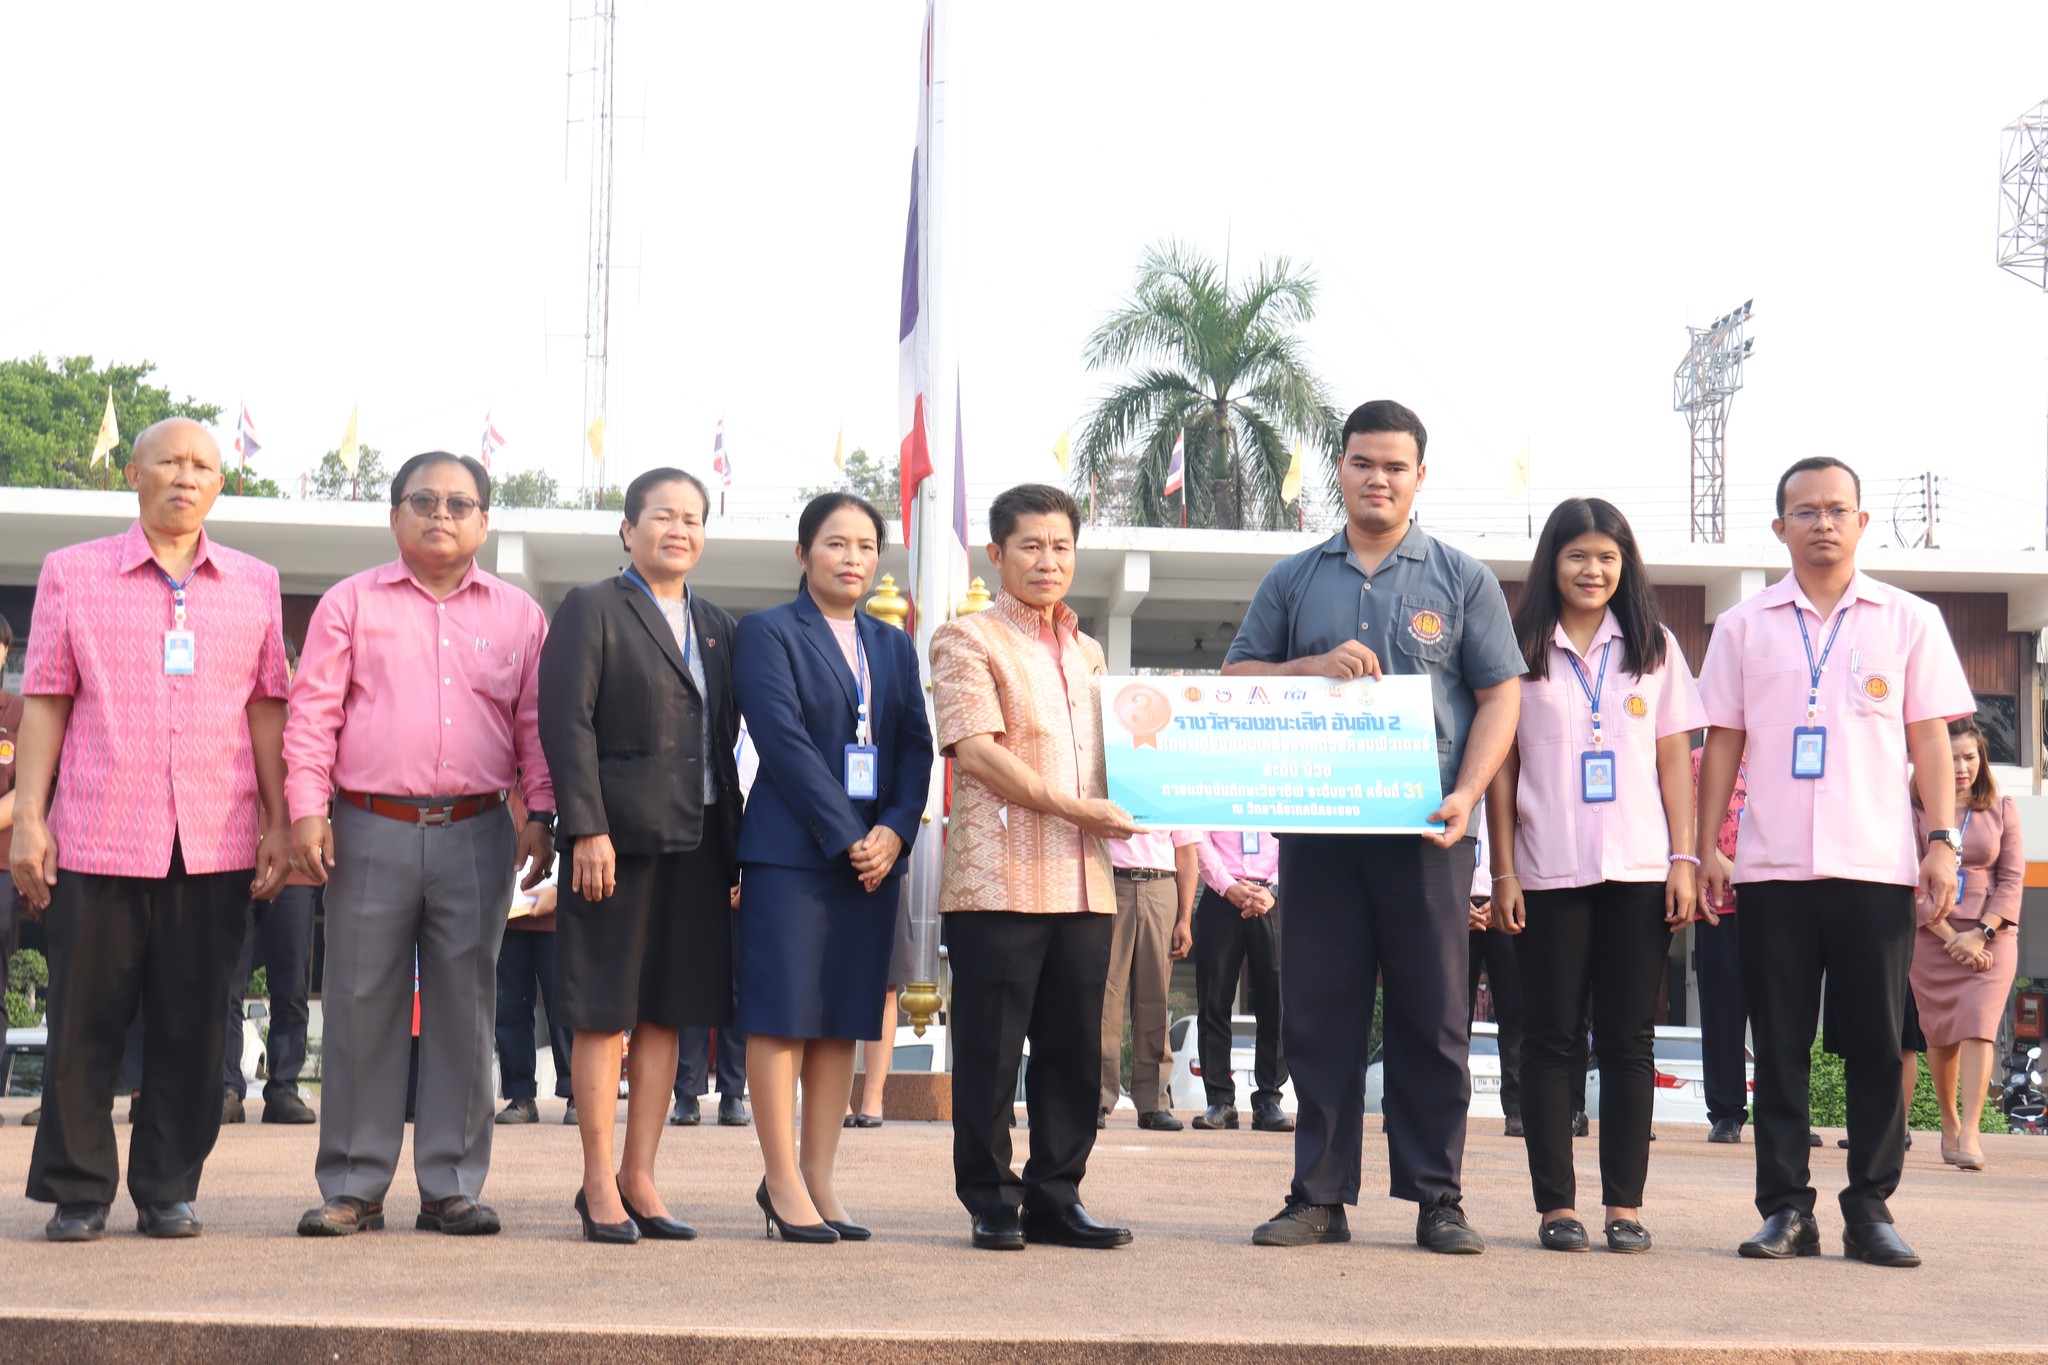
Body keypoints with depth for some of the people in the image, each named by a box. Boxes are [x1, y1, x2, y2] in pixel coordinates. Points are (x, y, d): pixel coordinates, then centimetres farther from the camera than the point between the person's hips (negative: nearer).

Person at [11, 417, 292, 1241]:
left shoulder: (255, 585, 11)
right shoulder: (72, 573, 6)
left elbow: (265, 707, 11)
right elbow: (45, 703, 4)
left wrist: (278, 824, 5)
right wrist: (28, 818, -2)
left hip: (216, 846, 2)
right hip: (98, 837, -1)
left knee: (193, 1028, 4)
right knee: (84, 1023, 2)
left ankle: (169, 1190, 14)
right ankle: (77, 1193, 12)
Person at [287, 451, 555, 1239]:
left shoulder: (518, 614, 12)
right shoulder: (351, 603, 7)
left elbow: (536, 724, 11)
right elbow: (313, 712, 2)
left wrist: (539, 814, 1)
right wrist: (307, 809, -7)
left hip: (476, 834, 1)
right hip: (370, 829, -1)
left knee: (465, 1011, 3)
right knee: (361, 1006, 1)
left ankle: (452, 1187, 9)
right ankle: (352, 1188, 8)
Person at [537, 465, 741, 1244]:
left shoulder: (716, 627, 17)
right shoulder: (591, 610, -2)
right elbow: (567, 723, -9)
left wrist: (733, 844, 10)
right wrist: (587, 830, -17)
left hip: (696, 843, 6)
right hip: (620, 839, -6)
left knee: (666, 1012, 8)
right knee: (605, 1014, -1)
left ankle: (639, 1178, 15)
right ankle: (599, 1186, 6)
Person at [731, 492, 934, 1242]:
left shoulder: (894, 646, 18)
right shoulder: (768, 632, 0)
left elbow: (916, 744, 10)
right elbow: (785, 739, -10)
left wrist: (894, 831, -7)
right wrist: (845, 836, -15)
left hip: (873, 851, 6)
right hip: (790, 850, -5)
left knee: (843, 1019, 5)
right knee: (782, 1011, -4)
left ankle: (820, 1177, 10)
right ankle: (783, 1180, 0)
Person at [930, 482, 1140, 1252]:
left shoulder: (1088, 655, 21)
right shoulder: (968, 640, 0)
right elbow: (975, 749, -12)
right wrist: (1070, 806, -17)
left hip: (1083, 882, 6)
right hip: (997, 878, -6)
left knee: (1074, 1045, 7)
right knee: (990, 1046, -2)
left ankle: (1056, 1196, 14)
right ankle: (990, 1201, 7)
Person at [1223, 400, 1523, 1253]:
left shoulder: (1462, 580, 9)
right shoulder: (1294, 581, 14)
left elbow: (1499, 695, 4)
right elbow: (1236, 680, 13)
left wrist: (1466, 795, -10)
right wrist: (1314, 667, -6)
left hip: (1424, 830, -2)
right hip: (1316, 826, 2)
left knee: (1432, 1018, 0)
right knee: (1318, 1015, 3)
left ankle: (1436, 1198, 6)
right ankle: (1320, 1196, 9)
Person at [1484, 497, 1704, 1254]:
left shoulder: (1654, 649, 10)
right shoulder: (1521, 651, 5)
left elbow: (1675, 761, 8)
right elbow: (1501, 768, 4)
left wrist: (1684, 859, 0)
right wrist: (1503, 871, -2)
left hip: (1639, 872, 1)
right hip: (1548, 874, -1)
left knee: (1628, 1038, 2)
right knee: (1551, 1036, 1)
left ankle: (1625, 1204, 6)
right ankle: (1555, 1204, 6)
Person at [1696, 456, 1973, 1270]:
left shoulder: (1909, 622, 8)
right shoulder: (1745, 626, 10)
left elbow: (1930, 738, 6)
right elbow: (1723, 743, 10)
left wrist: (1943, 839, -4)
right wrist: (1706, 849, 3)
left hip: (1876, 866, -1)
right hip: (1771, 867, 1)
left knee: (1875, 1043, 0)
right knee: (1780, 1044, 2)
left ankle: (1870, 1209, 7)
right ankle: (1786, 1208, 8)